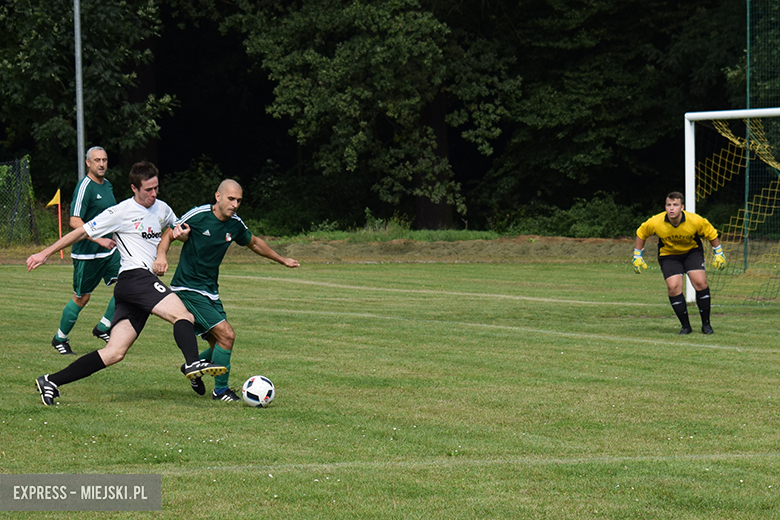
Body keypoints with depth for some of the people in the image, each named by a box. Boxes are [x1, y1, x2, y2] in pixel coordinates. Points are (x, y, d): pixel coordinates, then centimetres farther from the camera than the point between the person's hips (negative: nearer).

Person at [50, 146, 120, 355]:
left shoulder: (107, 185, 10)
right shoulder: (84, 187, -16)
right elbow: (75, 222, -23)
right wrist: (99, 239, -30)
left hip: (109, 250, 7)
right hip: (86, 253, -7)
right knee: (81, 298, 1)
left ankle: (103, 328, 6)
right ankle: (60, 338, 20)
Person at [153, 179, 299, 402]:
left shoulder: (235, 224, 4)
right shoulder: (198, 216, -14)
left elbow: (253, 242, 24)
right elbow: (167, 235, -7)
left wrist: (282, 260, 32)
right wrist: (161, 256, -26)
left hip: (210, 292, 7)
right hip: (188, 289, -7)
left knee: (219, 344, 8)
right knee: (226, 334, -16)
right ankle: (221, 390, -1)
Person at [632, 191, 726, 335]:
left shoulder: (696, 221, -26)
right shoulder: (655, 223, -25)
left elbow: (711, 234, -6)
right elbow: (641, 234, -3)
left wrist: (719, 254, -1)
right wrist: (637, 256, 0)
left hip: (692, 251, 0)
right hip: (668, 255, 0)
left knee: (700, 282, -17)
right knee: (674, 287, -18)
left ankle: (706, 324, -2)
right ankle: (685, 326, -3)